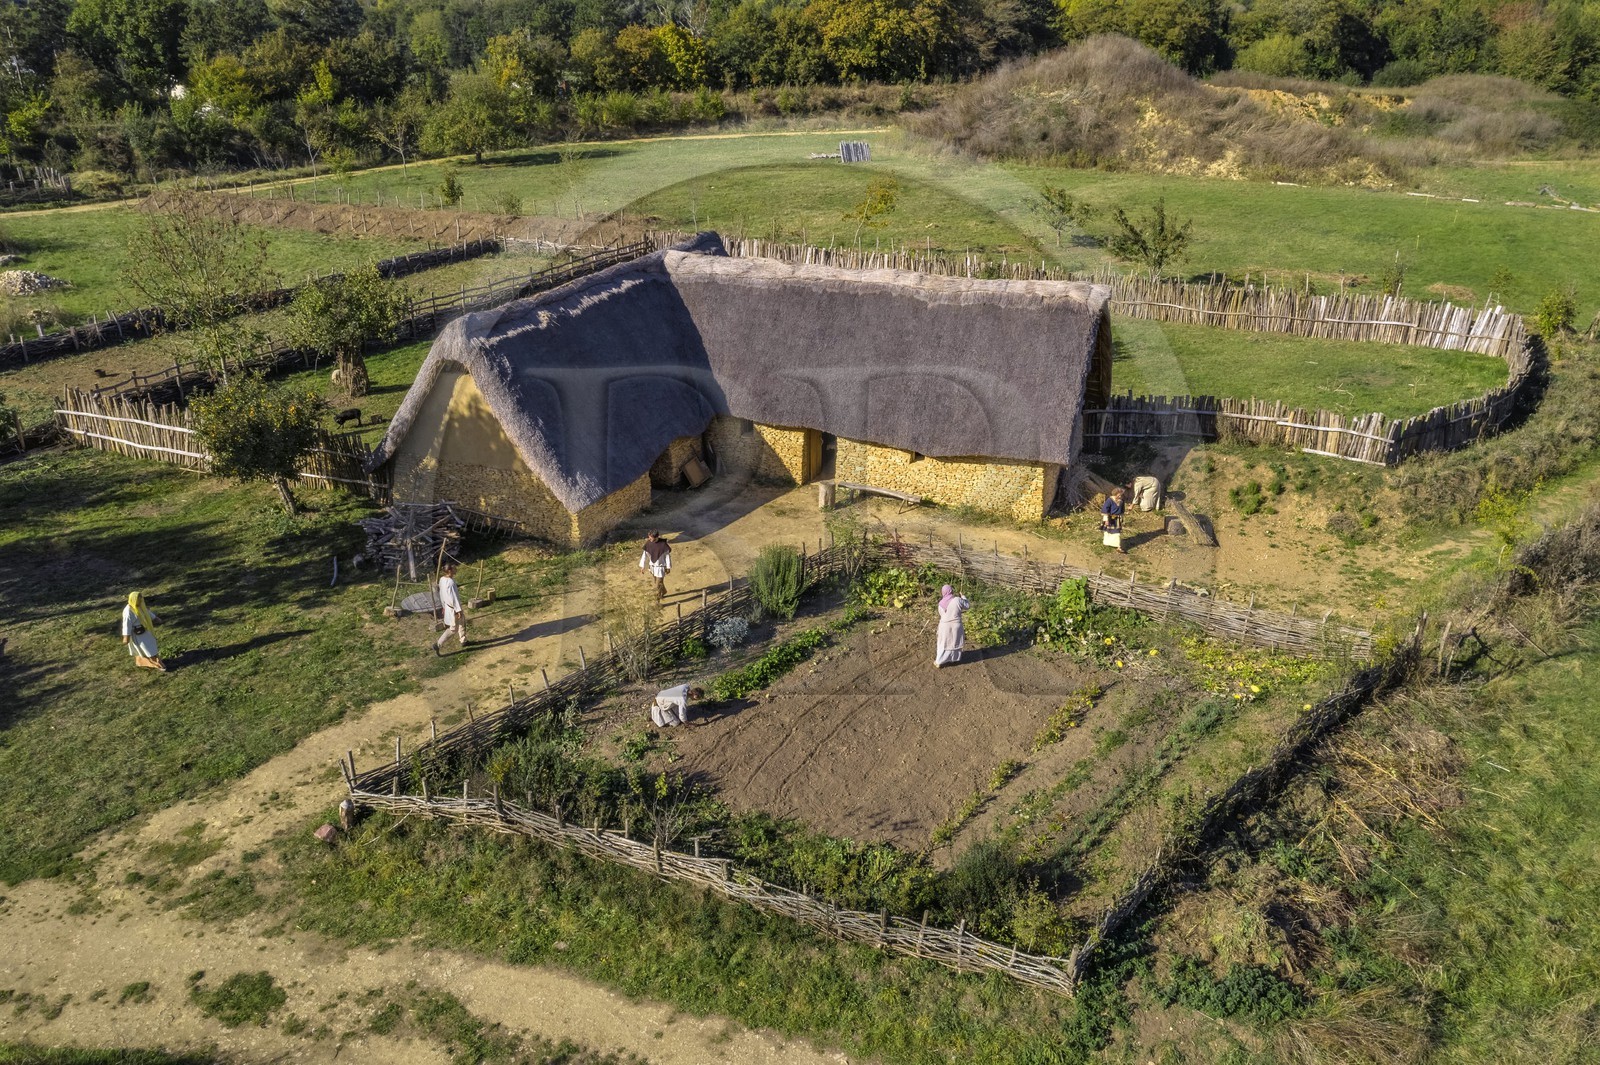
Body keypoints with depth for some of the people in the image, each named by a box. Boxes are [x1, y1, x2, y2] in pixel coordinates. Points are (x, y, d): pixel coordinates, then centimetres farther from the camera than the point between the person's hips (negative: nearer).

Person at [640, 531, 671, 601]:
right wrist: (642, 566, 0)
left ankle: (657, 601, 9)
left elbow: (667, 556, -12)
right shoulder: (648, 543, -11)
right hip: (652, 566, 5)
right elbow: (645, 555, -3)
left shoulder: (663, 544, -22)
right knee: (657, 582, 25)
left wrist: (668, 567, -6)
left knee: (658, 585, -4)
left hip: (661, 567, -5)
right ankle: (663, 592, 52)